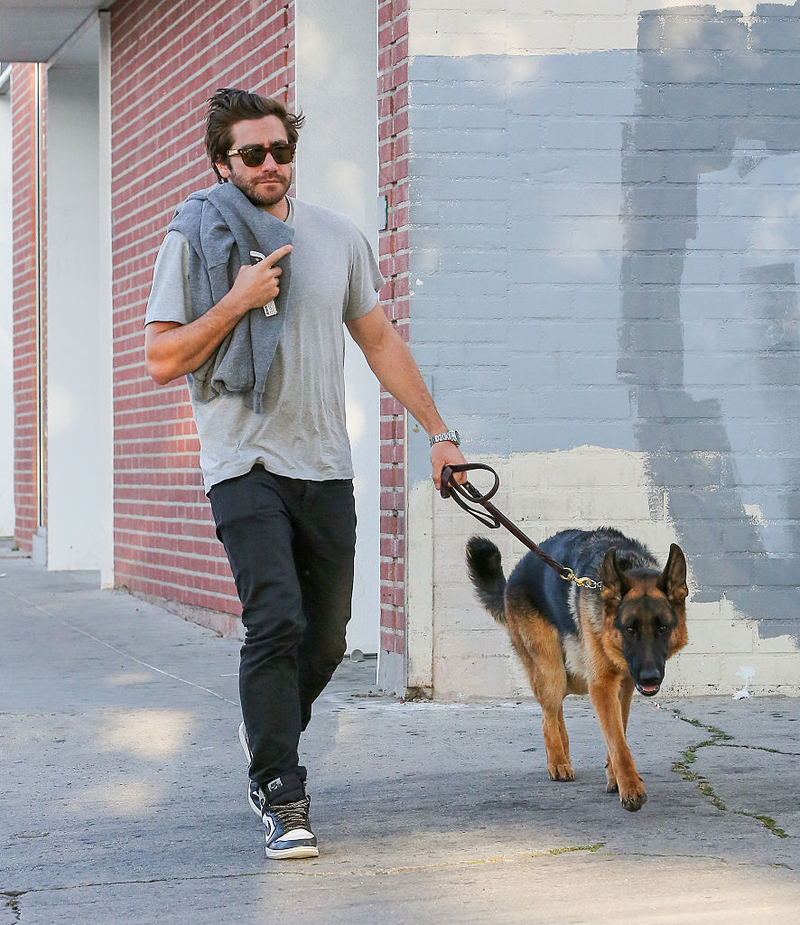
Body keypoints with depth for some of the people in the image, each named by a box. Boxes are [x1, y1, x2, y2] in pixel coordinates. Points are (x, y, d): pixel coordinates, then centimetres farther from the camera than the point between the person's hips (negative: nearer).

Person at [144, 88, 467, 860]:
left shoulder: (336, 237, 10)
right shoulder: (195, 238, -1)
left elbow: (380, 340, 17)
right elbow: (162, 361, -4)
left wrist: (437, 430, 15)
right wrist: (236, 302, -14)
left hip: (325, 467, 4)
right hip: (244, 463, -4)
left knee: (326, 638, 10)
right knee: (275, 622, -17)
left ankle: (266, 733, 38)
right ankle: (282, 801, -11)